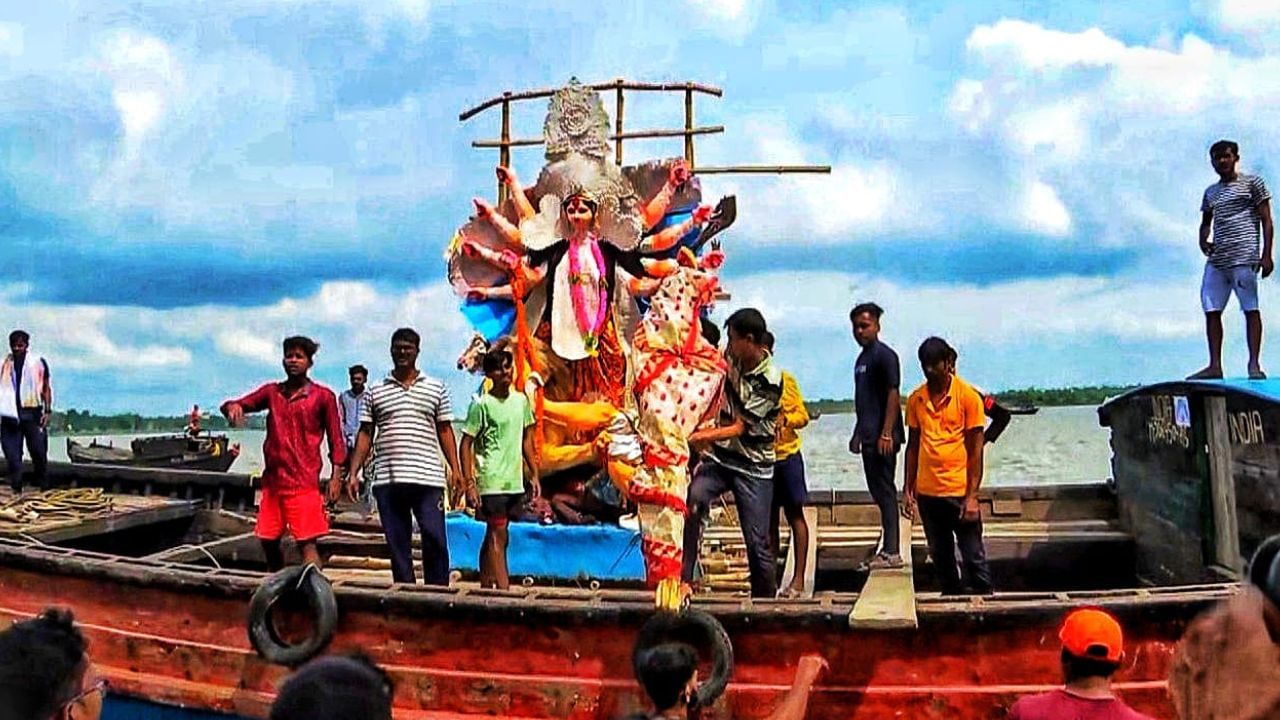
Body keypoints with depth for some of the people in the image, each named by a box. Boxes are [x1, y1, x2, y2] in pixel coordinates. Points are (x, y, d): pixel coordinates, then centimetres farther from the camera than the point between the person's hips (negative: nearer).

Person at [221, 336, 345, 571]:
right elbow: (238, 405, 9)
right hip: (272, 479, 5)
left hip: (304, 481, -5)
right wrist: (233, 407, -16)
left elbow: (336, 439, 2)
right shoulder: (272, 391, 13)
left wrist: (335, 477, -6)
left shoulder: (323, 396, 2)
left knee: (307, 542, -8)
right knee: (268, 540, 11)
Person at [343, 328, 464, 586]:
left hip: (428, 477, -1)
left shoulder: (436, 389, 11)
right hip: (387, 479, 1)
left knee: (435, 538, -6)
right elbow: (365, 434, 11)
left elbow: (445, 431, 11)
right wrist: (353, 473, 2)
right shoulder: (375, 392, 12)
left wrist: (455, 469, 1)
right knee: (397, 543, 5)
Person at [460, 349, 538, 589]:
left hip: (515, 481, 6)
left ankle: (486, 587, 21)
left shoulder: (521, 400, 10)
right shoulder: (481, 404, -7)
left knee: (493, 536, 13)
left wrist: (534, 475, 14)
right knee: (498, 536, -8)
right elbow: (466, 444, -8)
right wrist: (469, 484, -14)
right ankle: (504, 589, -9)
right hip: (491, 482, -6)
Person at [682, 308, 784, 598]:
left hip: (753, 467, -4)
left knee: (757, 540, -1)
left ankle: (766, 598, 17)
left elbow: (739, 429, -18)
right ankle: (682, 579, -21)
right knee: (691, 501, -24)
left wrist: (698, 437, -25)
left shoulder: (769, 381, -16)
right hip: (719, 455, 5)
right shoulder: (730, 357, 2)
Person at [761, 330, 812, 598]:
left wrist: (785, 419, -20)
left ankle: (799, 578, 4)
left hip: (787, 454, -2)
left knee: (794, 515, 1)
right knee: (769, 518, 9)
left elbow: (802, 415, -1)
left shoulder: (785, 380, -2)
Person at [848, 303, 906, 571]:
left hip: (882, 437, -9)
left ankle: (891, 552, -5)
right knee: (878, 491, 11)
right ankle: (888, 548, 17)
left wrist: (886, 434, -21)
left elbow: (893, 395, -15)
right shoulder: (862, 358, 18)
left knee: (885, 491, -8)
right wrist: (858, 433, 23)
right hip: (869, 436, 9)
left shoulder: (885, 356, -9)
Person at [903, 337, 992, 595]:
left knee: (974, 557, 2)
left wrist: (972, 496, -11)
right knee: (941, 557, 11)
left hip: (959, 492, -4)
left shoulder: (968, 396, -6)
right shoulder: (916, 399, 7)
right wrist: (908, 489, 8)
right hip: (927, 493, 4)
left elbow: (976, 450, -6)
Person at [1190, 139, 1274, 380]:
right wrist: (1202, 241, 8)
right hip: (1216, 259, 6)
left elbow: (1266, 221, 2)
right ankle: (1215, 365, 0)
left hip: (1244, 255, -6)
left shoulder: (1252, 183, 6)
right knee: (1211, 310, -1)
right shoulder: (1211, 192, 21)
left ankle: (1254, 364, -6)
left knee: (1251, 309, -6)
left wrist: (1267, 255, -7)